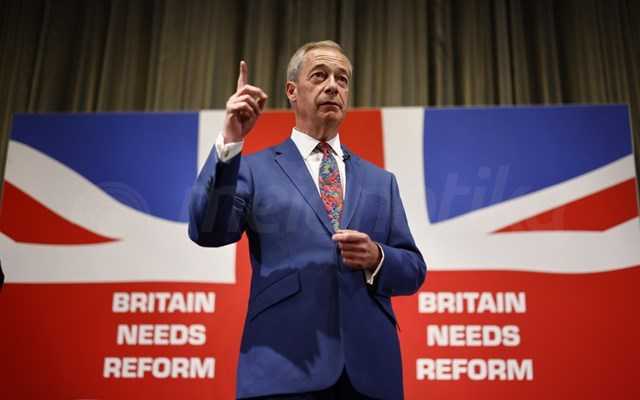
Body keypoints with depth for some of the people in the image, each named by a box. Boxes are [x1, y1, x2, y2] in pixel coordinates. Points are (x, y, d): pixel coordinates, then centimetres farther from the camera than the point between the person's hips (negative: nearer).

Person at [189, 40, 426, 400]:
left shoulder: (380, 181, 16)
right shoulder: (255, 169, 7)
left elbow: (414, 270, 13)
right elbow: (207, 231, -8)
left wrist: (376, 258, -8)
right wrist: (230, 142, -15)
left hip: (368, 367, 4)